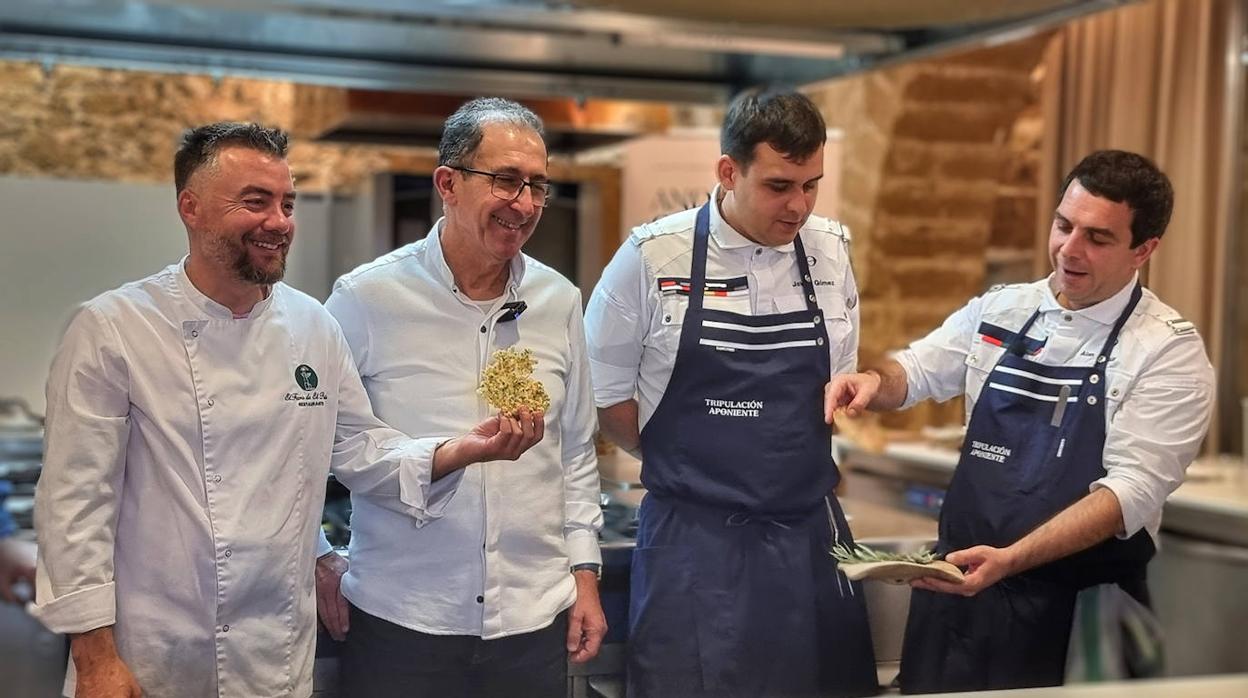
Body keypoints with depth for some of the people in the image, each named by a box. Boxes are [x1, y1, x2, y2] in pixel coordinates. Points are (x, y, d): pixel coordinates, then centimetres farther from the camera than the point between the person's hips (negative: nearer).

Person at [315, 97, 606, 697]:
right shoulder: (368, 298, -10)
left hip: (533, 621, 3)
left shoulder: (559, 300, 2)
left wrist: (584, 573, 9)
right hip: (399, 622, -3)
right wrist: (318, 558, -1)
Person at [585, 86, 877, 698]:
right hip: (692, 545, -3)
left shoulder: (831, 251, 3)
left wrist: (790, 463, 7)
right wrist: (690, 466, 3)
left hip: (812, 537, 4)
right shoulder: (652, 257, -8)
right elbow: (605, 393, 1)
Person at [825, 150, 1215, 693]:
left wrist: (1010, 560, -30)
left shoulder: (1170, 351, -8)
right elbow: (915, 372, 19)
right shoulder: (1000, 310, 6)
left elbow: (1134, 489, -18)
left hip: (1077, 610, -4)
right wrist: (875, 381, -6)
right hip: (959, 585, 4)